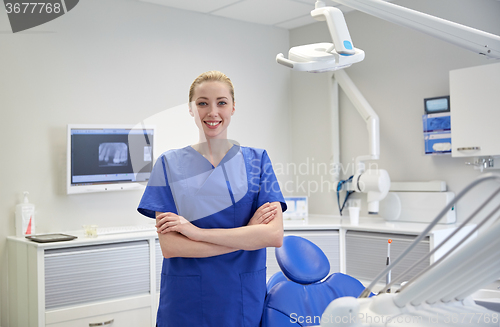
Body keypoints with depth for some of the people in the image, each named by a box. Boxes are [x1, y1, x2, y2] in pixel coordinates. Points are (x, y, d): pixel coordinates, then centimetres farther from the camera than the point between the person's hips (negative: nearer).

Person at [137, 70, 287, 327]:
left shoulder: (257, 160, 0)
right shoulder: (170, 164, -2)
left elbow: (274, 235, -13)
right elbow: (169, 246, -11)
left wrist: (196, 231, -17)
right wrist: (248, 234, -15)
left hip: (245, 300, 1)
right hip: (186, 304, -1)